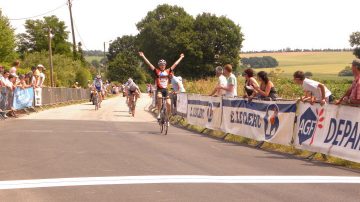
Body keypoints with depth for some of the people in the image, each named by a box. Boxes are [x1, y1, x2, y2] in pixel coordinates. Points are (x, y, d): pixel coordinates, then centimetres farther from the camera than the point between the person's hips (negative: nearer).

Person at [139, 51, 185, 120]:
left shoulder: (167, 71, 7)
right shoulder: (157, 71, 1)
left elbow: (175, 64, 17)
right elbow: (149, 64, -4)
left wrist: (181, 57, 24)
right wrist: (143, 56, -9)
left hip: (165, 89, 3)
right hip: (159, 89, -3)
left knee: (168, 104, -7)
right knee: (159, 97, -35)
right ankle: (158, 113, -22)